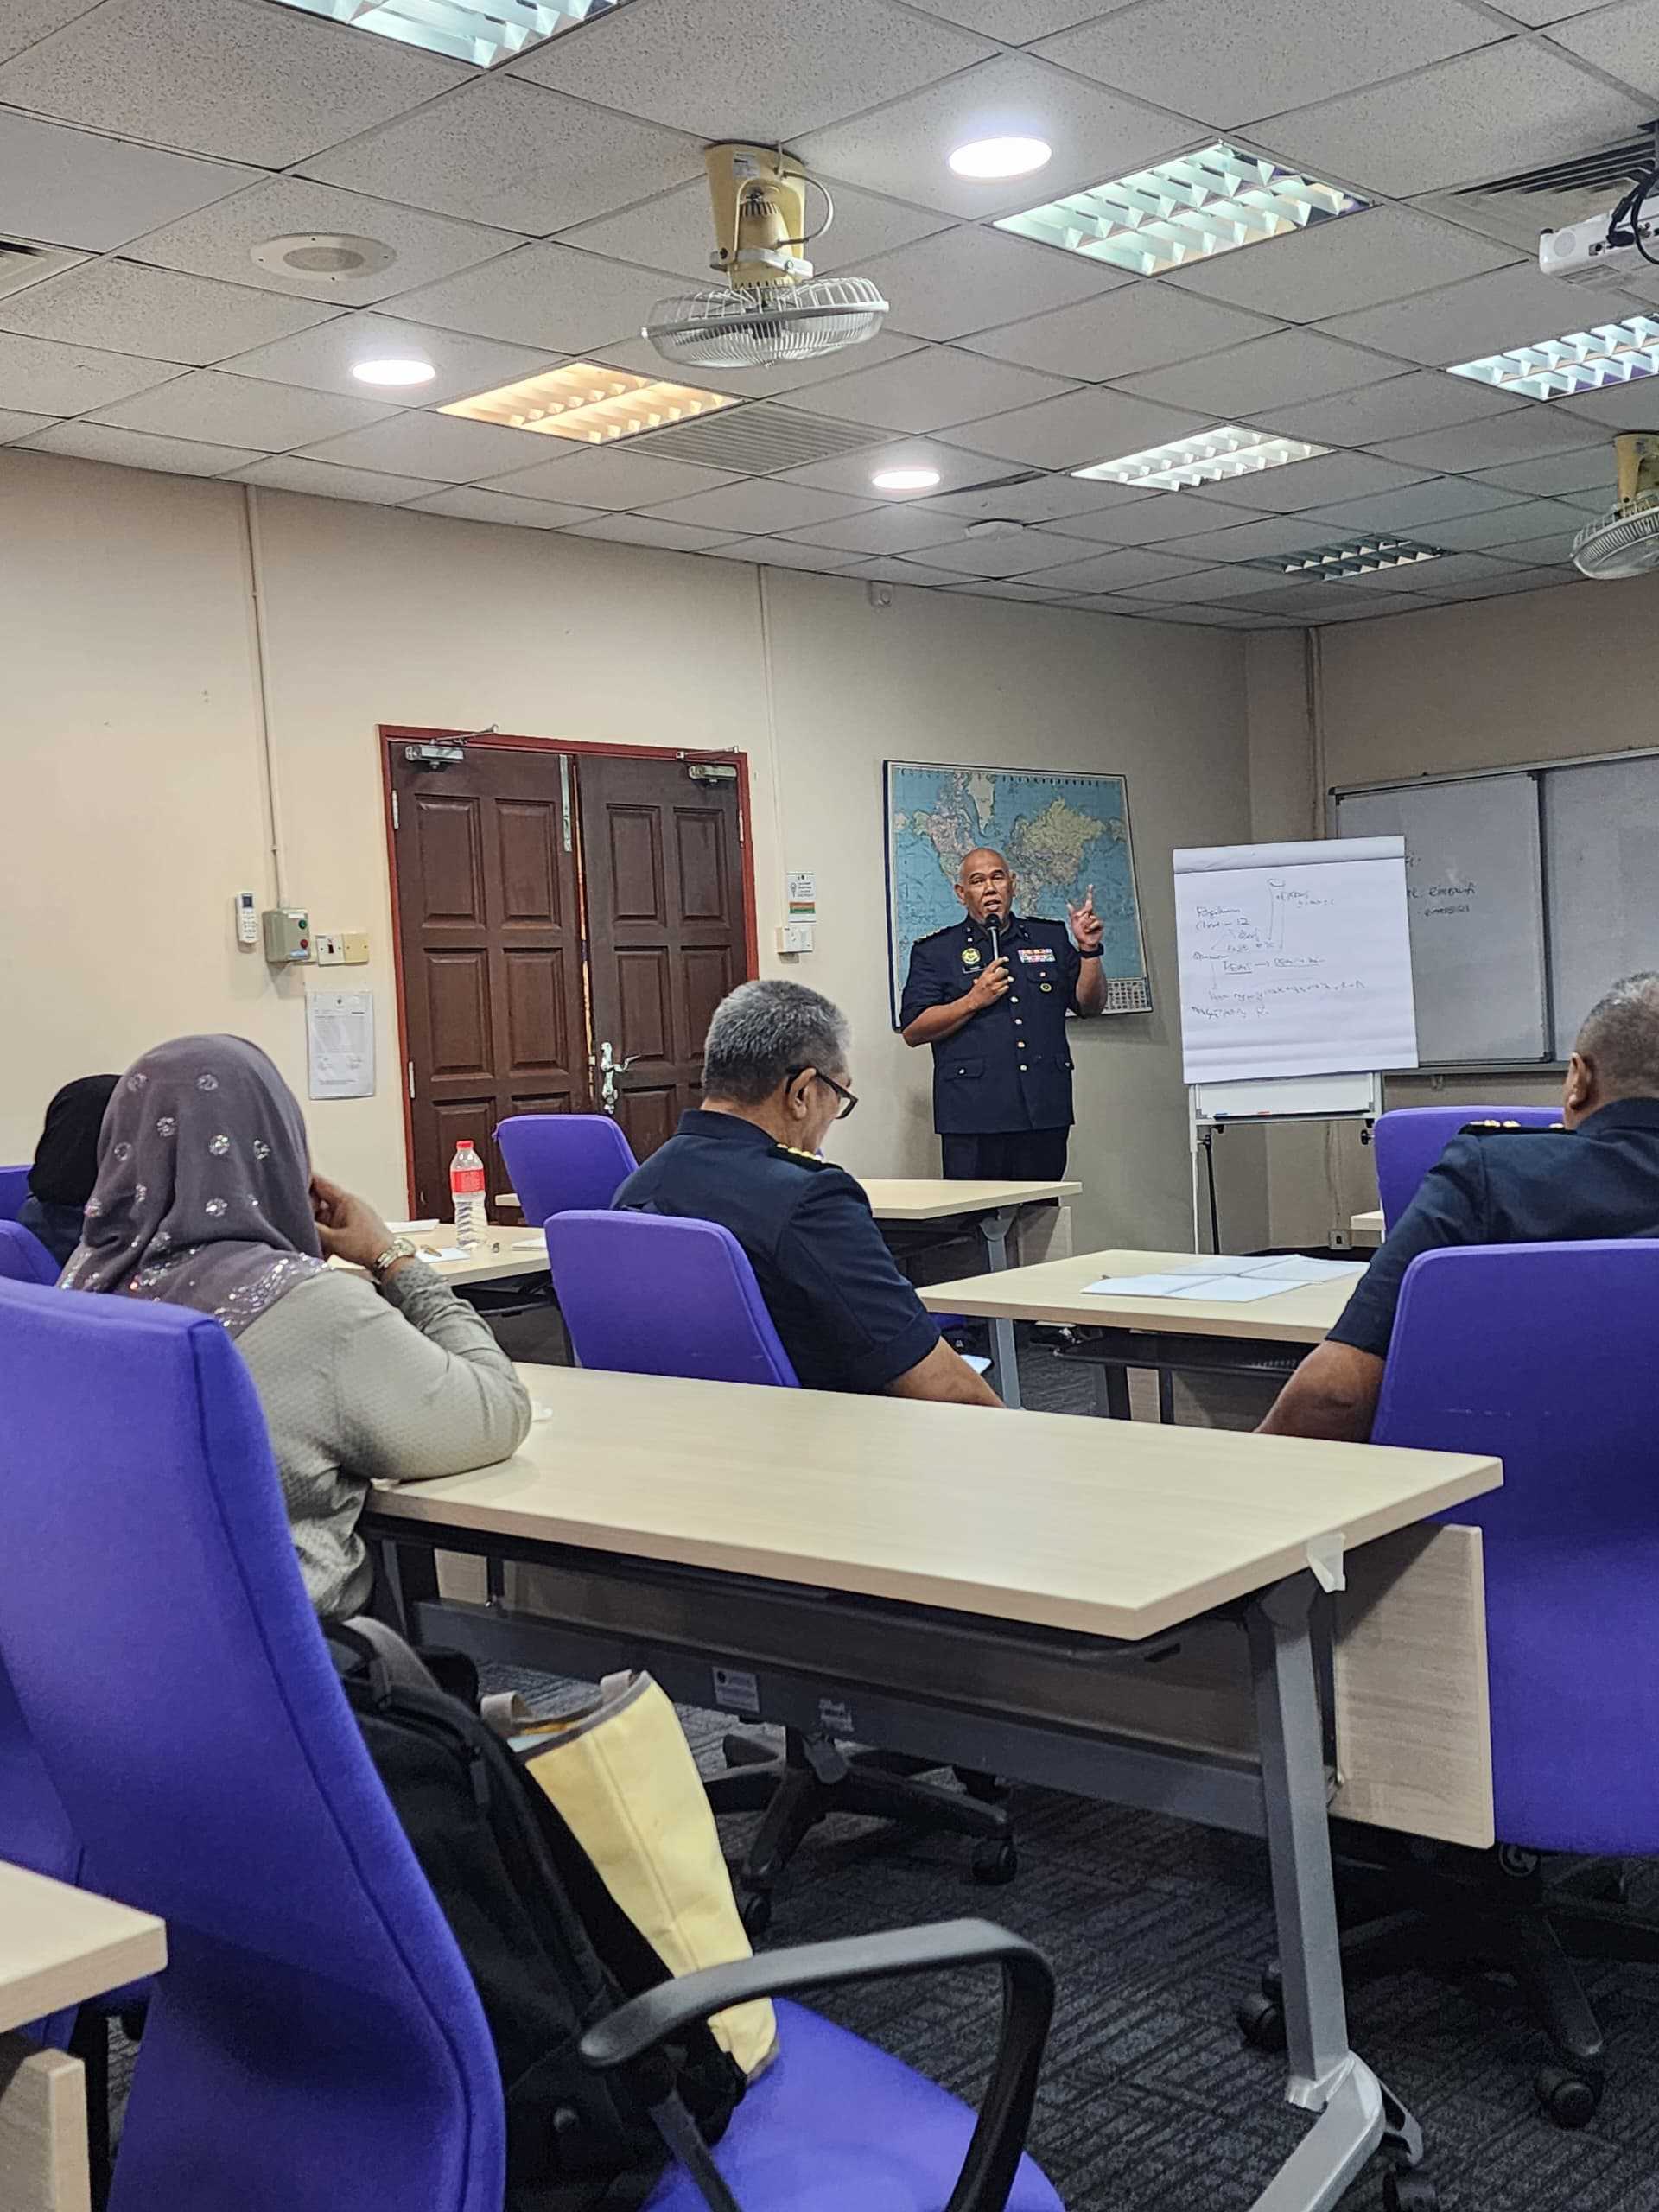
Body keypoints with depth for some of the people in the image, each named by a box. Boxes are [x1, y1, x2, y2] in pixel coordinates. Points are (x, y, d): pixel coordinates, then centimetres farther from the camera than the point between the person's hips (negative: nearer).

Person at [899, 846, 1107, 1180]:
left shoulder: (1049, 938, 16)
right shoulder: (936, 951, 7)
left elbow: (1089, 1004, 15)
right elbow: (913, 1031, -1)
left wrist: (1088, 951, -1)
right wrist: (974, 1001, -10)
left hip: (1045, 1115, 3)